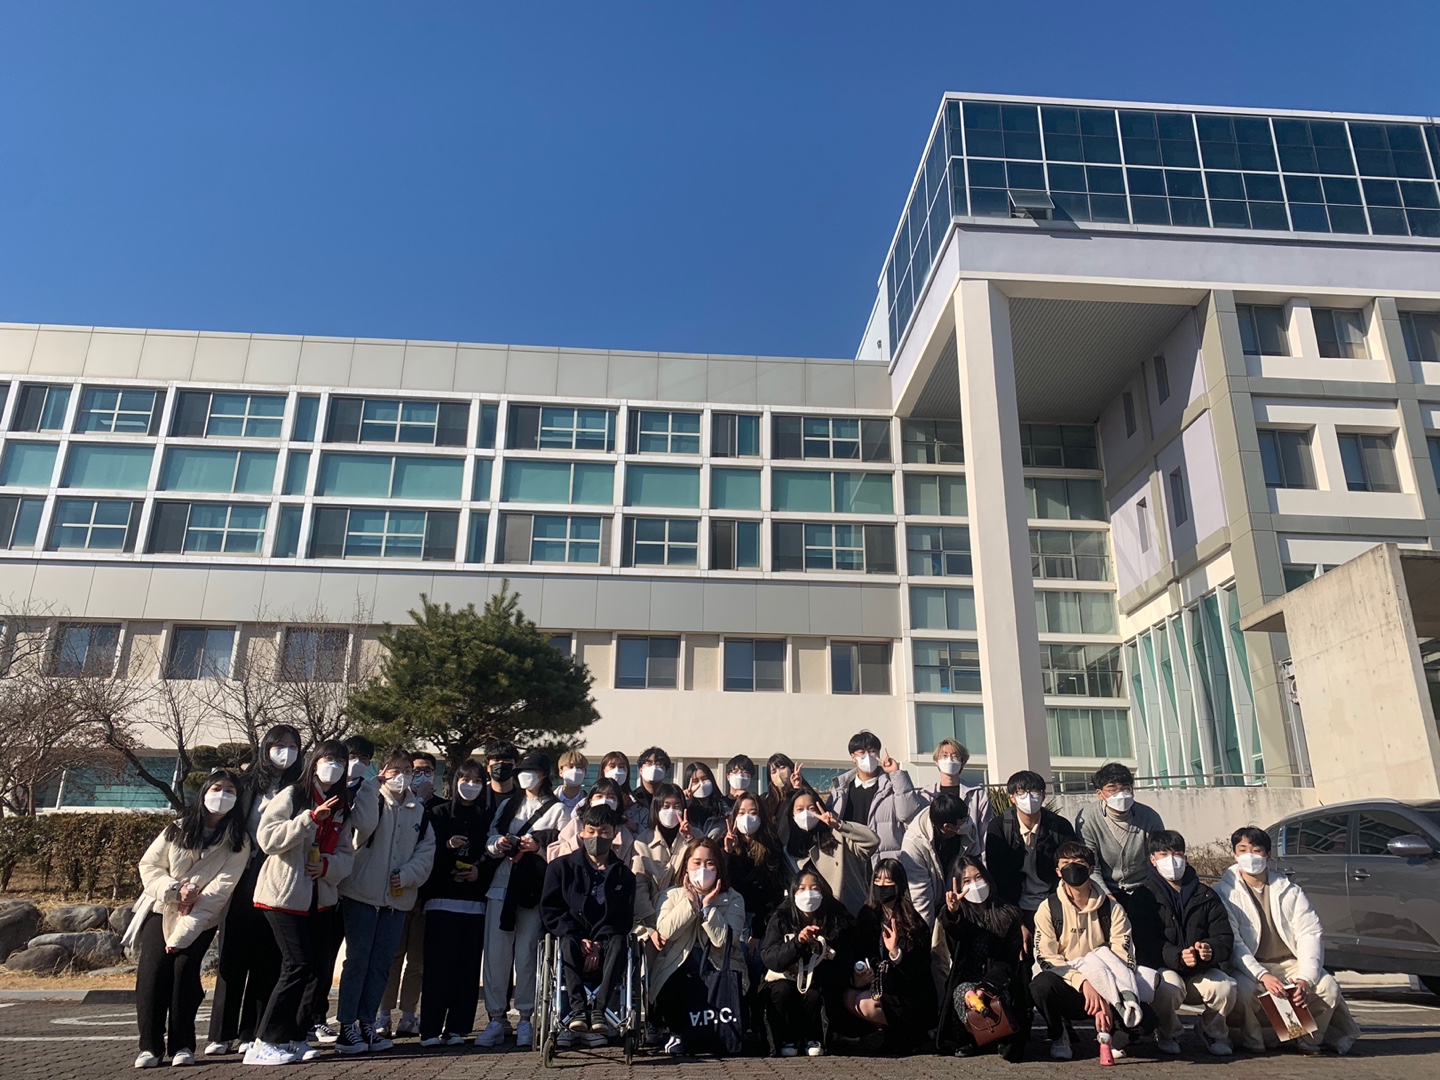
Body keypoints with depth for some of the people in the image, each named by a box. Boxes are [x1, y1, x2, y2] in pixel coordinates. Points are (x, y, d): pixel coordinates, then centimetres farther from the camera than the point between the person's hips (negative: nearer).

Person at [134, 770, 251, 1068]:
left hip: (202, 920, -2)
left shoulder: (238, 842, -11)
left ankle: (182, 1044, -2)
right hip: (161, 909, 2)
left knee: (184, 969, -17)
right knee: (152, 971, -13)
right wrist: (174, 890, -20)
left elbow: (219, 889, -16)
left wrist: (183, 933, -22)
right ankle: (150, 1046, 0)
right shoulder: (179, 828, -2)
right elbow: (148, 865, -1)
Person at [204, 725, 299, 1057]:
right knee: (232, 952, 2)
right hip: (242, 877, 1)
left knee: (267, 957, 1)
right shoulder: (248, 784, 8)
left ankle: (251, 1032, 9)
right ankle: (223, 1032, 10)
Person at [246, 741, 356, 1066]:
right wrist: (311, 818, -25)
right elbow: (267, 838, -18)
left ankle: (293, 1038, 18)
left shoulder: (340, 807, 14)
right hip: (284, 896, -7)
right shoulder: (292, 796, -6)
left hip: (320, 898, 7)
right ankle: (263, 1044, -1)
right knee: (298, 966, -11)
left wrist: (328, 865, -10)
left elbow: (346, 853, 11)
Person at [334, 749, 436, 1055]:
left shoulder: (419, 811, 13)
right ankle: (346, 1027, 7)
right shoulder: (371, 799, -3)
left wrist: (406, 874, -7)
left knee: (381, 964, 9)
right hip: (362, 894, -5)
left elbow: (426, 851, 9)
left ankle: (364, 1024, 20)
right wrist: (372, 787, -23)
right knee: (357, 960, -2)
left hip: (397, 898, 5)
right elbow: (361, 832, -24)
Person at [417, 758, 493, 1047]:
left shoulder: (488, 818, 12)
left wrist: (480, 872, -8)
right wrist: (447, 845, -16)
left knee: (468, 967, 0)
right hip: (442, 900, -2)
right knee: (437, 964, -5)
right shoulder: (439, 814, 7)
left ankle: (457, 1028, 8)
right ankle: (430, 1030, 1)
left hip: (475, 901, 2)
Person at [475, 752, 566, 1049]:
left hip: (534, 888, -3)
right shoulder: (507, 806, 21)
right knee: (495, 952, -1)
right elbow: (489, 844, 15)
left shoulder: (557, 809, 8)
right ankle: (495, 1018, 6)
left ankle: (525, 1019, 8)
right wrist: (497, 844, -6)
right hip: (502, 885, 3)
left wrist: (539, 846, -15)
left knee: (527, 954, -2)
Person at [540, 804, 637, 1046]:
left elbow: (625, 918, 2)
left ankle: (600, 1011, -42)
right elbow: (549, 911, 0)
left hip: (606, 940, 0)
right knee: (568, 942, -35)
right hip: (573, 937, 0)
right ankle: (578, 1009, -44)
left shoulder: (623, 874, 12)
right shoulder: (560, 867, 9)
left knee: (619, 942, -33)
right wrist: (579, 939, -14)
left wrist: (598, 944, -16)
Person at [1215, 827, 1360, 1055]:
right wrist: (1263, 976, -28)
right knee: (1243, 987, -34)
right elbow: (1231, 943, -13)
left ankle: (1309, 1039, 5)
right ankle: (1252, 1041, -4)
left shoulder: (1290, 891, 5)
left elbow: (1310, 934, -4)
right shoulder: (1225, 892, -6)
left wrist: (1305, 979, -20)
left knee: (1328, 986, -23)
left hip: (1290, 963, 3)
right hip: (1251, 967, -3)